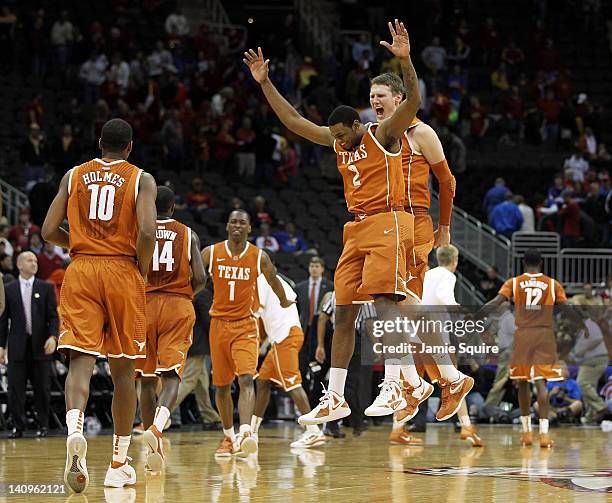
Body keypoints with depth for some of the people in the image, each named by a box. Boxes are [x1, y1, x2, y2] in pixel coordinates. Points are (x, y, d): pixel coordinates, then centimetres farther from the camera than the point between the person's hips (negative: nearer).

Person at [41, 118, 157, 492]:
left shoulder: (74, 176, 10)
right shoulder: (141, 179, 2)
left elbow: (49, 231, 5)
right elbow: (147, 231, -14)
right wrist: (143, 271, 2)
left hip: (80, 271, 1)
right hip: (122, 271, -1)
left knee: (81, 360, -6)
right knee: (123, 369, 8)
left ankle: (75, 429, -38)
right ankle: (119, 464, 14)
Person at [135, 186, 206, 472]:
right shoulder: (188, 234, 6)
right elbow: (200, 279, -2)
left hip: (145, 305, 1)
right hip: (178, 308, -1)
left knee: (147, 380, 11)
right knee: (171, 377, -8)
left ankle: (153, 449, 12)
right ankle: (156, 428, -36)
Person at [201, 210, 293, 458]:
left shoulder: (259, 257, -2)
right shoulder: (211, 253, -2)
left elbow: (273, 280, 16)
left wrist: (284, 302, 32)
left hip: (246, 326, -2)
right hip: (219, 323, 2)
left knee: (246, 379, -21)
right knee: (222, 385, 9)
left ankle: (245, 434, -35)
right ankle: (228, 437, 25)